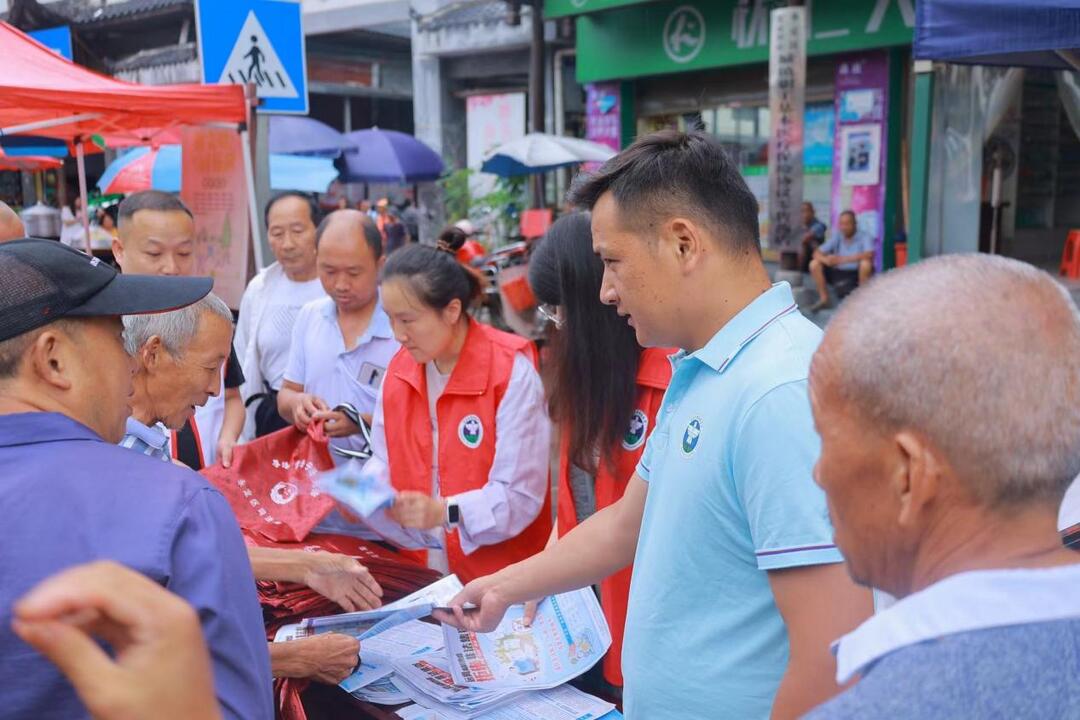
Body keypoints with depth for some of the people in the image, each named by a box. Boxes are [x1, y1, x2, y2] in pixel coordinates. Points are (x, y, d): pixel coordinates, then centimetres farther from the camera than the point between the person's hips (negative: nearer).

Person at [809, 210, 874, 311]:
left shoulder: (864, 237, -10)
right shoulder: (836, 237, 3)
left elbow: (869, 255, -30)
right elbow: (817, 253, -2)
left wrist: (842, 259, -36)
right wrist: (825, 259, -28)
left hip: (856, 274, -4)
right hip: (838, 273, 4)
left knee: (866, 263, -35)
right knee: (814, 264, -11)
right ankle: (824, 299, -4)